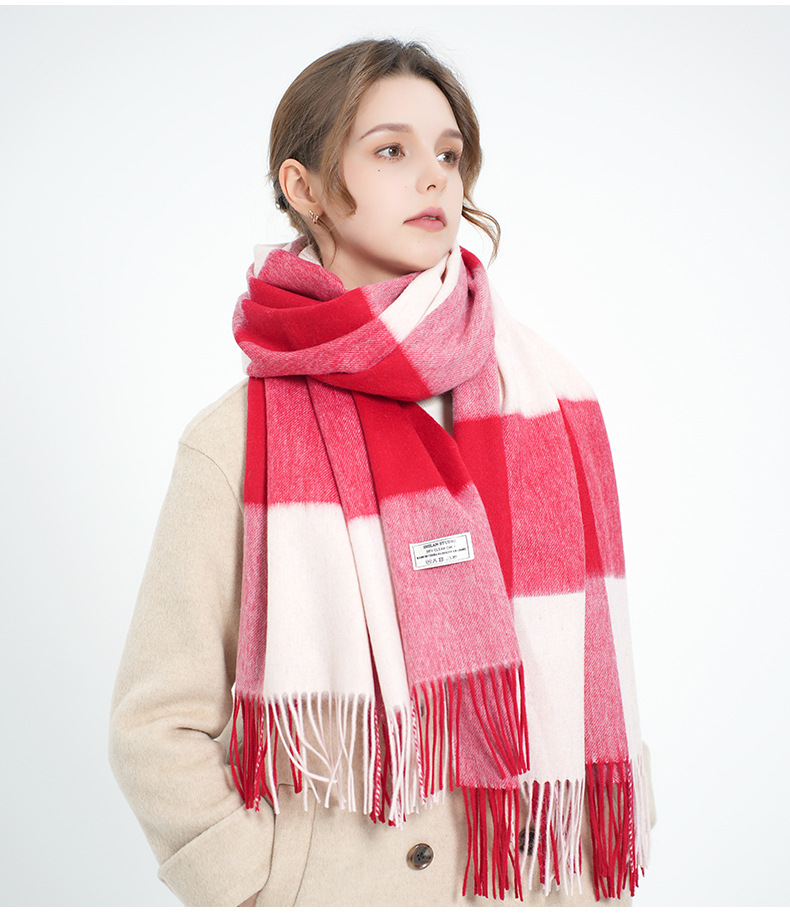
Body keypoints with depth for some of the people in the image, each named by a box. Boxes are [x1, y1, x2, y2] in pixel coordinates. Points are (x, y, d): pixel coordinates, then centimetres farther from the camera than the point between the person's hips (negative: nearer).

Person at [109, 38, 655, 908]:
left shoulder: (550, 402, -2)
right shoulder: (238, 441, -11)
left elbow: (598, 672, 2)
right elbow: (156, 726, -7)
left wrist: (607, 885, 0)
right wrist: (262, 893, -11)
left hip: (545, 884, 3)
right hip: (343, 886, -2)